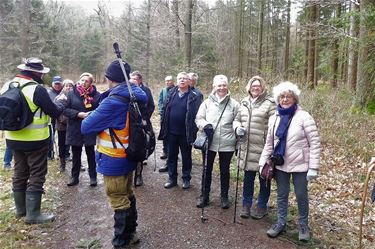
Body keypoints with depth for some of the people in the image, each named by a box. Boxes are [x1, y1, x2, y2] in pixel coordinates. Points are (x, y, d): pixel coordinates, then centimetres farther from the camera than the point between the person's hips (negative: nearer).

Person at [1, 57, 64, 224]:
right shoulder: (37, 89, -19)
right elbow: (54, 112, -14)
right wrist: (62, 104, 5)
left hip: (14, 139, 8)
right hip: (35, 140, -7)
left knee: (19, 173, 18)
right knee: (36, 175, 2)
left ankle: (20, 209, 30)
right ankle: (33, 214, 7)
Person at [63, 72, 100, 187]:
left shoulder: (96, 95, -2)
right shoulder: (71, 94, 1)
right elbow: (65, 109, -5)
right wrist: (79, 114, -17)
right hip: (75, 129, 1)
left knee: (90, 154, 10)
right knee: (76, 154, 12)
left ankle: (93, 176, 21)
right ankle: (74, 177, 25)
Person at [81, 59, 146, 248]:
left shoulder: (113, 102, -25)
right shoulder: (136, 96, 0)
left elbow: (86, 127, -20)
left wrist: (89, 118, 2)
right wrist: (100, 114, 5)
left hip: (114, 161, -8)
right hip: (129, 156, 8)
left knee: (119, 203, 6)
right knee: (128, 196, 22)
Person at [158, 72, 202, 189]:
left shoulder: (193, 97, -6)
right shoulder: (171, 94, 5)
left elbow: (197, 115, -8)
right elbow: (165, 111, 6)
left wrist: (194, 131, -14)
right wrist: (164, 128, 1)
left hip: (186, 133, -3)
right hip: (171, 132, 4)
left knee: (186, 157, 12)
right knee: (171, 156, 13)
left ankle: (186, 179, 27)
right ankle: (172, 178, 27)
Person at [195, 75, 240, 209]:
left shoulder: (234, 104, -1)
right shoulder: (207, 102, 0)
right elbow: (198, 118, 3)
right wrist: (205, 125, -15)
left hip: (227, 144, 0)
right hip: (209, 142, 1)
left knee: (225, 171, 13)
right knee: (207, 169, 12)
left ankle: (224, 196, 31)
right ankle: (204, 195, 28)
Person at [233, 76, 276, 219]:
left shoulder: (270, 103, -8)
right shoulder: (245, 103, 11)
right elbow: (237, 119, 18)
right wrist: (237, 128, -5)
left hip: (263, 148, -5)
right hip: (247, 148, 5)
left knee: (264, 179, 11)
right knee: (248, 177, 16)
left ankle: (261, 206, 28)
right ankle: (246, 204, 32)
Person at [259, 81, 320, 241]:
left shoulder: (304, 117, -13)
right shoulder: (274, 118, 2)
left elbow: (315, 143, -13)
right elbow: (269, 143, 10)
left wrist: (314, 168, -15)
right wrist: (263, 162, 6)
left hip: (300, 165, -4)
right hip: (280, 165, 4)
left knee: (301, 196, 11)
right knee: (282, 195, 15)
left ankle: (303, 225, 31)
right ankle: (281, 223, 32)